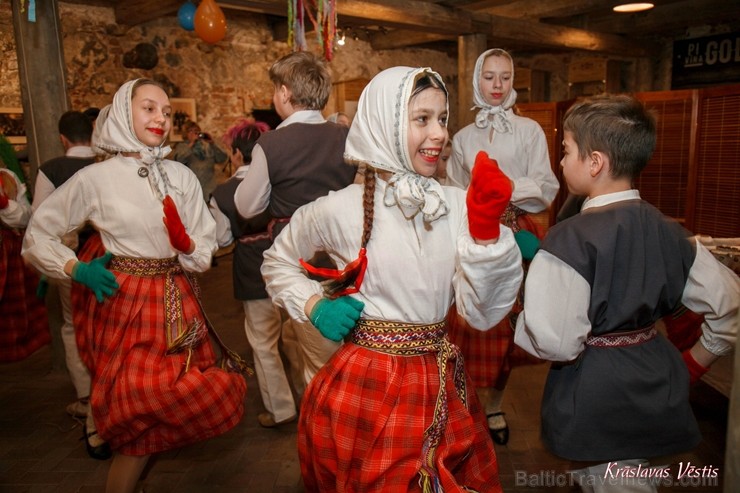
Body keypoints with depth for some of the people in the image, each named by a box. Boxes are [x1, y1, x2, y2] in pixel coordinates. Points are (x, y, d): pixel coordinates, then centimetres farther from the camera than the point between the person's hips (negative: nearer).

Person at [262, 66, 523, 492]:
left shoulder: (458, 205, -5)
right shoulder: (342, 209, -11)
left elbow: (482, 314, -10)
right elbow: (278, 262, 8)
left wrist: (486, 228, -20)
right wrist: (315, 307, -8)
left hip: (442, 389, 3)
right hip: (364, 389, -3)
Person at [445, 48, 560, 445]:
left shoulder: (530, 130, 5)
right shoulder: (463, 138, 12)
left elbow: (547, 189, -2)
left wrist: (508, 186, -16)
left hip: (517, 234, -1)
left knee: (505, 327, 3)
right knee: (471, 326, -1)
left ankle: (493, 407, 21)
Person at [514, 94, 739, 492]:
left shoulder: (570, 238, -24)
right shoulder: (667, 231, -2)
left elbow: (556, 341, -28)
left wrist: (521, 322, -7)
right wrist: (693, 364, 16)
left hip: (597, 400, -7)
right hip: (658, 388, 7)